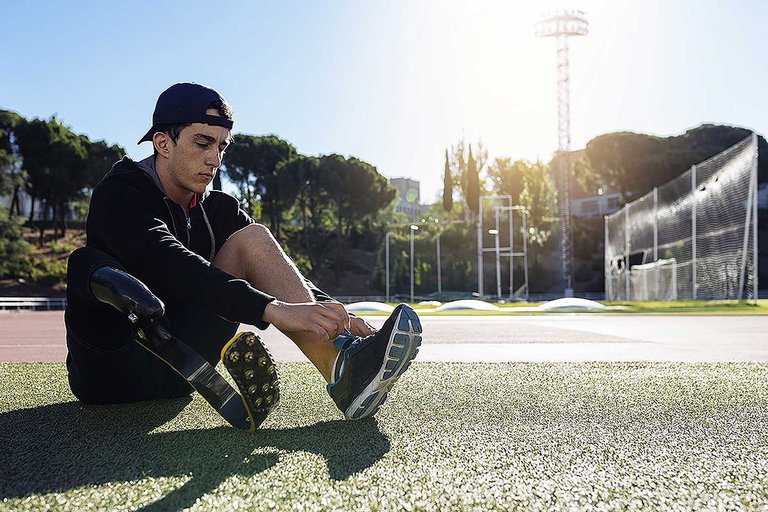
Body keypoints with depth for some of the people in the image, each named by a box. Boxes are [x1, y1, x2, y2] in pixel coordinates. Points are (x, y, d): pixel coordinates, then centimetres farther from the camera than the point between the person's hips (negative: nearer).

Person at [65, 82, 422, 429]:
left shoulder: (219, 210, 9)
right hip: (109, 372, -4)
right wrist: (274, 309, -41)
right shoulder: (118, 193, -9)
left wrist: (331, 313, -23)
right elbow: (168, 264, -29)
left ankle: (343, 367, -30)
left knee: (252, 239, -13)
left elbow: (281, 271, -2)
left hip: (176, 370, 4)